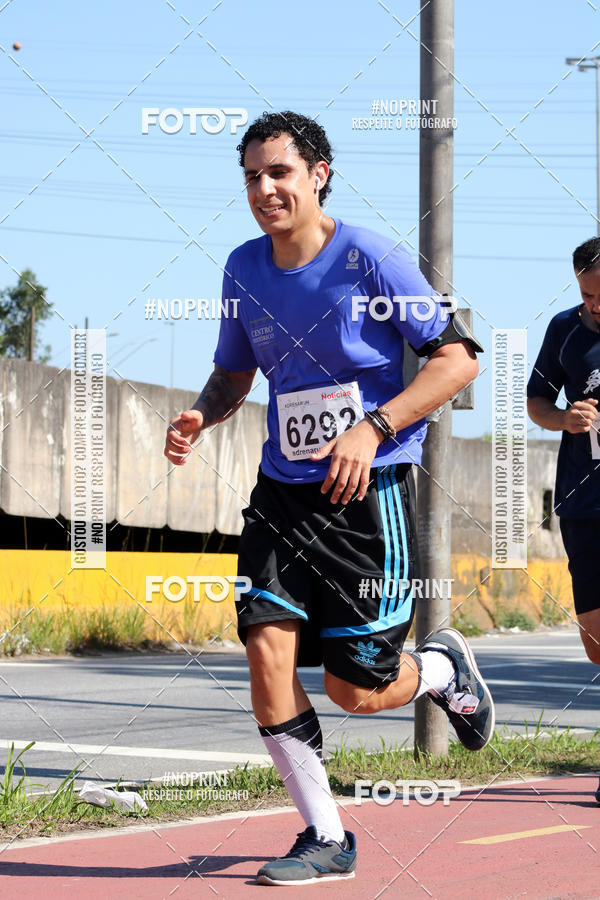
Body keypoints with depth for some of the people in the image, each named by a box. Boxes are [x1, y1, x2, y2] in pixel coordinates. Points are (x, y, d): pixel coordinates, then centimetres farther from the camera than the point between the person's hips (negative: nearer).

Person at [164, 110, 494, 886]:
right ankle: (326, 840, 1)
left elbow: (458, 357, -11)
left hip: (370, 494, -5)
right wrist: (201, 415, -3)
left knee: (356, 689, -4)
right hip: (283, 492, 5)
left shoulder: (368, 260, -12)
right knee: (266, 647, -12)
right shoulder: (244, 268, 5)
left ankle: (443, 667, 32)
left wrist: (373, 428, -21)